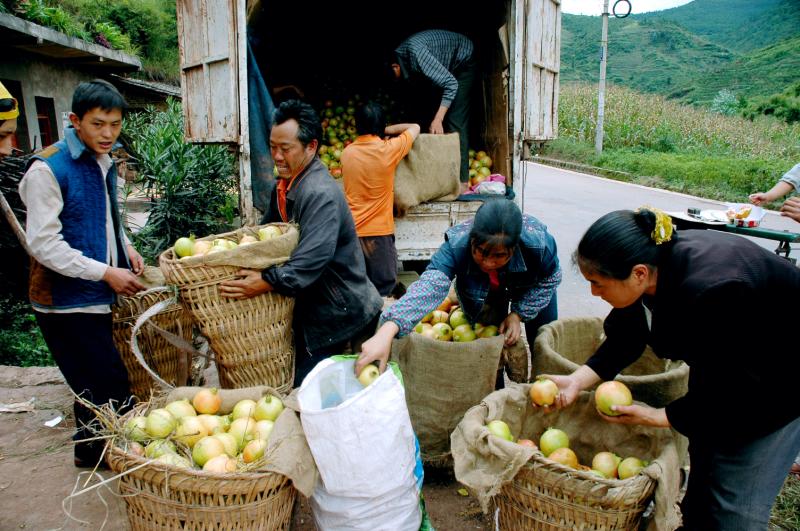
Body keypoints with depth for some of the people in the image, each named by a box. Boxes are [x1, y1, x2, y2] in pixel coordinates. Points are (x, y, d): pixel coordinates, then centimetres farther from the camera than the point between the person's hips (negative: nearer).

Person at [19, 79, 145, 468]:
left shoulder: (103, 162, 9)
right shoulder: (48, 169, -16)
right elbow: (43, 243, -19)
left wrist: (125, 247, 6)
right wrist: (106, 272, -19)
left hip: (100, 298, 8)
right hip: (66, 303, -8)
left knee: (96, 389, 20)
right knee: (111, 391, -4)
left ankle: (90, 451, 38)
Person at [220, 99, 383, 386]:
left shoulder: (321, 194, -24)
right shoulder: (285, 184, 8)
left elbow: (311, 261, -34)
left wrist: (266, 282, -39)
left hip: (339, 312, -9)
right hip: (311, 308, 9)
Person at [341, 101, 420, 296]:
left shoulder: (347, 153, 4)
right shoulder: (388, 149, -7)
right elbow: (415, 127, 8)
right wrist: (388, 130, 19)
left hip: (351, 231, 4)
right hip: (379, 232, -4)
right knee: (382, 294, 4)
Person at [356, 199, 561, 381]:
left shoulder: (539, 244, -41)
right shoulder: (456, 246, -43)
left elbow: (549, 280, -19)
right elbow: (429, 286, -58)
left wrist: (519, 314, -26)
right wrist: (387, 330, -73)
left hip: (531, 287, 0)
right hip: (483, 291, 0)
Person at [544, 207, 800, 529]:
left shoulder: (711, 291, -41)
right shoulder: (653, 260, -18)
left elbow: (733, 392, -27)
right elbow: (626, 338, -4)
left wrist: (658, 417, -20)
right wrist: (577, 380, -14)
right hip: (718, 372, 7)